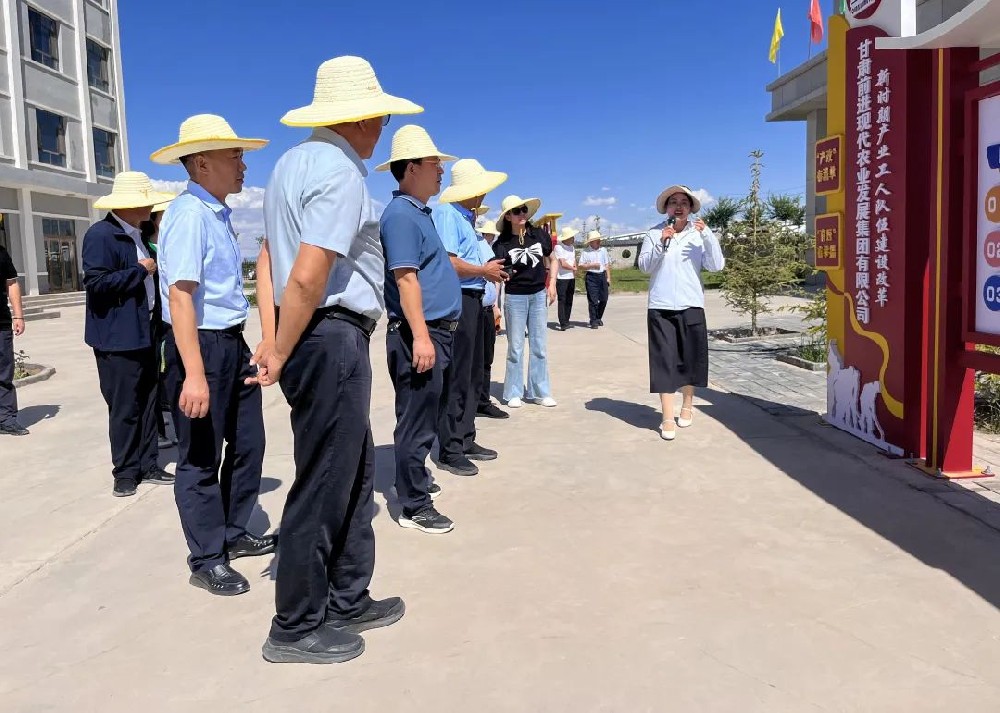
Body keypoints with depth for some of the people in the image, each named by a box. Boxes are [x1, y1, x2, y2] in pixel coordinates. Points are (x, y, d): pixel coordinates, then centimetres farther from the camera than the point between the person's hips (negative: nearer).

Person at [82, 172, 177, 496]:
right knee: (124, 408, -1)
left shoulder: (136, 235, 15)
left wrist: (153, 271, 7)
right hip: (118, 337, -8)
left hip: (143, 334, 8)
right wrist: (140, 271, -16)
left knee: (147, 403, 12)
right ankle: (125, 472, 11)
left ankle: (147, 466, 20)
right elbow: (96, 282, -22)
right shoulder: (101, 234, -12)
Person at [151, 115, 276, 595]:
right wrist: (194, 374, -30)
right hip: (201, 345, -10)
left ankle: (233, 534, 36)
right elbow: (180, 295, -25)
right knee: (202, 456, 3)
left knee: (248, 443, 18)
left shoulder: (219, 214, 12)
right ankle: (207, 560, 18)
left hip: (233, 343, 10)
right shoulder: (189, 214, -17)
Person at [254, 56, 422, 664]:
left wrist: (273, 337, 13)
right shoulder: (342, 172, -14)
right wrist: (281, 354, -11)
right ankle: (297, 628, 16)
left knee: (356, 473, 18)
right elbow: (307, 277, -22)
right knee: (325, 484, 1)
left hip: (308, 338, 10)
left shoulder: (292, 162, 15)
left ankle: (347, 601, 31)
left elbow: (271, 256, 16)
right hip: (334, 339, -10)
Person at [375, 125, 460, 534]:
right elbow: (405, 278, -21)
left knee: (429, 416, 20)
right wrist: (421, 336, -25)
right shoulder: (401, 214, -14)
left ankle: (416, 480, 34)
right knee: (417, 420, -4)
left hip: (437, 330, 11)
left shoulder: (420, 212, 17)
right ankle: (414, 506, 4)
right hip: (419, 333, -10)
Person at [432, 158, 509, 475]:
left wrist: (487, 270, 8)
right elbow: (447, 263, -22)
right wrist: (484, 271, -11)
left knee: (472, 377, 16)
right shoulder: (447, 214, -12)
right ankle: (449, 451, 3)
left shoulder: (466, 217, 19)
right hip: (457, 302, -10)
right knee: (455, 379, -5)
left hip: (472, 301, 10)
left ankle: (465, 440, 26)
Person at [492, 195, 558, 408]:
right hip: (514, 297, -2)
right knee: (515, 347, 5)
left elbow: (552, 260, 14)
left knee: (539, 346, 9)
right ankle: (514, 393, 15)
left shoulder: (540, 235, -1)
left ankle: (540, 391, 18)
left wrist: (552, 283, 2)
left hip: (538, 295, 3)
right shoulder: (502, 243, -8)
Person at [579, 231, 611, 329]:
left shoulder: (603, 250, 12)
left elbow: (607, 265, 13)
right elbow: (581, 266, -4)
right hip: (591, 277, -4)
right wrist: (592, 265, -14)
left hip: (602, 276, 4)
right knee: (593, 300, -5)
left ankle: (598, 318, 25)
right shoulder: (585, 252, -1)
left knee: (604, 299, 6)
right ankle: (593, 321, 2)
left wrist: (608, 278, 8)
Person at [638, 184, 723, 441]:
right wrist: (661, 243, -18)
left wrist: (707, 234, -15)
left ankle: (687, 405, 33)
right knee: (664, 361, -2)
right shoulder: (654, 235, 2)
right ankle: (667, 418, 1)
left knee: (690, 358, 10)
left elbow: (716, 266, -6)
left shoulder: (699, 236, 4)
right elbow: (645, 266, -6)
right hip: (660, 307, -1)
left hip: (691, 306, 1)